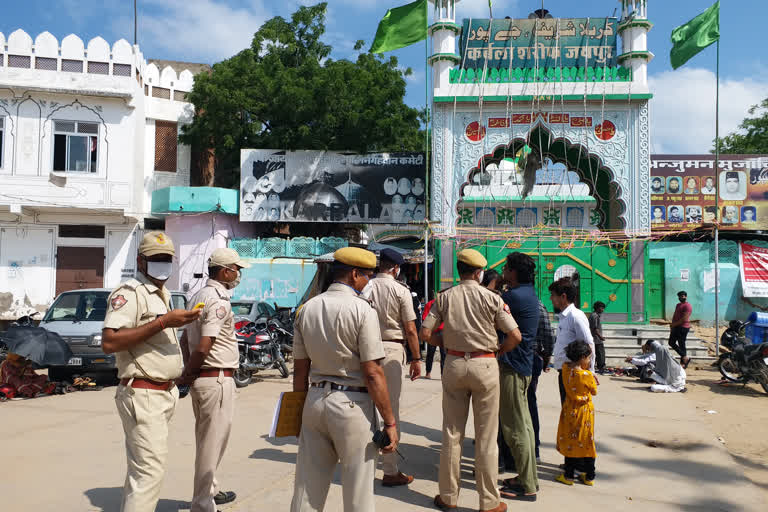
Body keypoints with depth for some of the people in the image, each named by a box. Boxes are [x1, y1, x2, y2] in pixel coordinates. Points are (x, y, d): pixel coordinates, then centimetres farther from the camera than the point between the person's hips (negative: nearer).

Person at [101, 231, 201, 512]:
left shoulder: (163, 294, 17)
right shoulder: (129, 293, -11)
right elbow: (109, 342, -24)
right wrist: (163, 322, -24)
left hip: (165, 392, 9)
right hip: (143, 394, -9)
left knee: (141, 468, 16)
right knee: (151, 470, -11)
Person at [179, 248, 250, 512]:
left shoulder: (199, 296, 12)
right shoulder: (219, 301, -17)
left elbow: (185, 339, 16)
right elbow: (203, 347, -22)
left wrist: (188, 372, 11)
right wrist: (186, 375, -9)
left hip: (200, 379, 10)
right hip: (217, 379, -10)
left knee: (206, 439, 21)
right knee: (212, 442, 0)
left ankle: (209, 490, 37)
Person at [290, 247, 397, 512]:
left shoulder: (307, 308, 6)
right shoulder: (362, 310, -12)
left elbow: (300, 369, 9)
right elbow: (373, 373, -15)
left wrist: (301, 410, 18)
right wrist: (390, 422, -9)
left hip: (314, 400, 6)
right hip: (352, 404, -6)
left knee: (308, 488, 14)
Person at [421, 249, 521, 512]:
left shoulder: (444, 297, 0)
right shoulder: (491, 298, -6)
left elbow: (425, 334, -3)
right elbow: (515, 336, -8)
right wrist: (497, 351, 9)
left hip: (454, 364, 3)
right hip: (484, 365, -2)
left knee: (452, 432, 12)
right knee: (486, 436, 5)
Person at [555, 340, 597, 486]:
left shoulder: (565, 368, -10)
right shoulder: (587, 375, -20)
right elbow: (594, 391, -4)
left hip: (570, 411, 2)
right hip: (585, 411, -2)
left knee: (569, 442, 10)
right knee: (587, 442, 10)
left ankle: (569, 475, 13)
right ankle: (589, 477, 18)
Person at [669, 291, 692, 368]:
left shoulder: (687, 306, -12)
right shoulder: (678, 305, 18)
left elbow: (684, 319, -19)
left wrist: (674, 324, -15)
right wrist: (672, 325, 10)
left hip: (683, 328, -10)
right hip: (676, 327, 10)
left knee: (681, 345, -6)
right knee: (671, 343, 9)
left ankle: (683, 363, 3)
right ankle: (685, 357, 16)